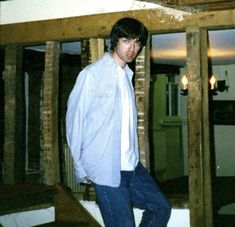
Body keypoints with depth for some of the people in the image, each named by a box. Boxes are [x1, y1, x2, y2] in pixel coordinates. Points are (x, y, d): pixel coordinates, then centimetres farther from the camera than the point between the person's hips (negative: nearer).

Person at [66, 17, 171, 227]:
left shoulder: (127, 75, 13)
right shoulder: (92, 74, -11)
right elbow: (75, 119, -10)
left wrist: (133, 158, 11)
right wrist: (81, 168, -8)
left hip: (131, 166, 8)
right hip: (105, 169, -8)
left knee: (161, 208, 12)